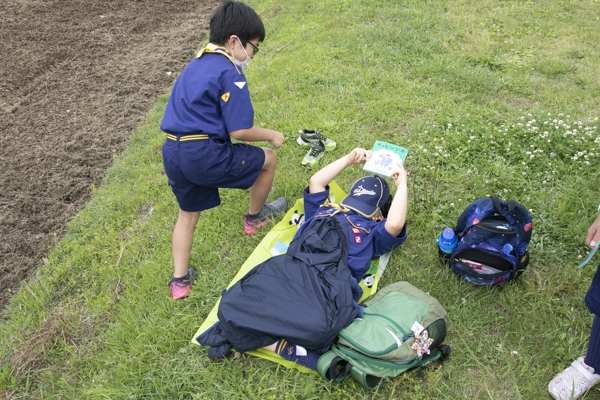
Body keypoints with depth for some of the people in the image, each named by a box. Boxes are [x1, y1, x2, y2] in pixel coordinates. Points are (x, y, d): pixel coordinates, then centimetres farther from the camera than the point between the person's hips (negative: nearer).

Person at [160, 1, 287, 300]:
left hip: (173, 153, 9)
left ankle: (179, 280, 29)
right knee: (268, 159, 14)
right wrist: (271, 136, 4)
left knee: (188, 213, 27)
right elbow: (239, 131, -14)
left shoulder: (195, 65, 17)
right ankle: (254, 217, 36)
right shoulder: (230, 73, -11)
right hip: (205, 155, -8)